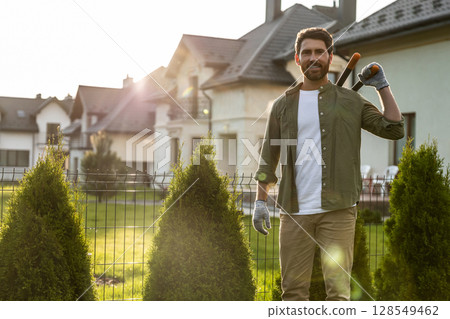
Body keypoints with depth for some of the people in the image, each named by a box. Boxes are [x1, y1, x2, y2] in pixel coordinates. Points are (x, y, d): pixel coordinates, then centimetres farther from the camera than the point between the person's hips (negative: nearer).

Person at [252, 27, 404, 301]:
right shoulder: (283, 104, 11)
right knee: (293, 287, 5)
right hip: (294, 211, 2)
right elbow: (269, 157, 12)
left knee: (338, 288, -5)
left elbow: (394, 129, 2)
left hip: (337, 209, -1)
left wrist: (382, 86, 0)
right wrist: (261, 201, 5)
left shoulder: (350, 101, 8)